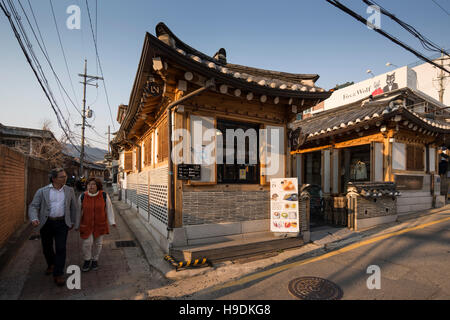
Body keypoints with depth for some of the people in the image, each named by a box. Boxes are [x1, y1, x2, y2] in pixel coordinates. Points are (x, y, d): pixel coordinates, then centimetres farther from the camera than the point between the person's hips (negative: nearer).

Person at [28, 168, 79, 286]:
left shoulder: (69, 191, 3)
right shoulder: (42, 191, -2)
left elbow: (74, 207, 12)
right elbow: (33, 206, -4)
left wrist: (72, 222, 15)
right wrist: (34, 219, -23)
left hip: (62, 223, 0)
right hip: (46, 223, 1)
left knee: (61, 249, -4)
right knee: (47, 248, 16)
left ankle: (58, 275, 8)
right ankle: (51, 264, 45)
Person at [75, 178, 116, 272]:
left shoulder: (104, 195, -8)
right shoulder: (83, 196, -6)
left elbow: (109, 209, -1)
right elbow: (79, 211, 4)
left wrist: (112, 221, -7)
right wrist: (77, 225, 10)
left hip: (100, 224, 0)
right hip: (86, 224, 0)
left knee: (98, 243, 11)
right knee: (87, 242, -5)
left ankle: (95, 260, 33)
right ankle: (87, 260, 22)